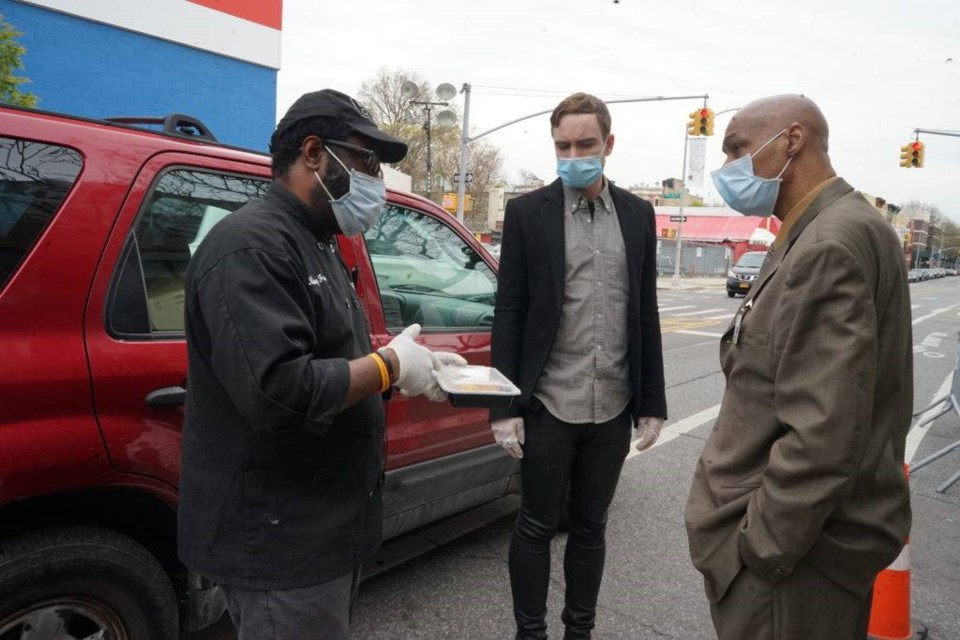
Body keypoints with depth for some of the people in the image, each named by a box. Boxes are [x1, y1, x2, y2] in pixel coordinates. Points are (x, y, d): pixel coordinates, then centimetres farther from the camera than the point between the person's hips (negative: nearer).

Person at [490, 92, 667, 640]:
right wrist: (505, 406, -9)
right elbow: (509, 314, -4)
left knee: (590, 527, 16)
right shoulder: (528, 212, -2)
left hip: (613, 409, 3)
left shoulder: (638, 214, 7)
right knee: (536, 527, 10)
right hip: (548, 407, -3)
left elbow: (646, 314, 8)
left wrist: (651, 404, 7)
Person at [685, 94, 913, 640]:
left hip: (798, 550, -9)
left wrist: (760, 547, -19)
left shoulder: (831, 245, -23)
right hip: (808, 528, 9)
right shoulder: (834, 230, 10)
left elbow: (823, 436, -29)